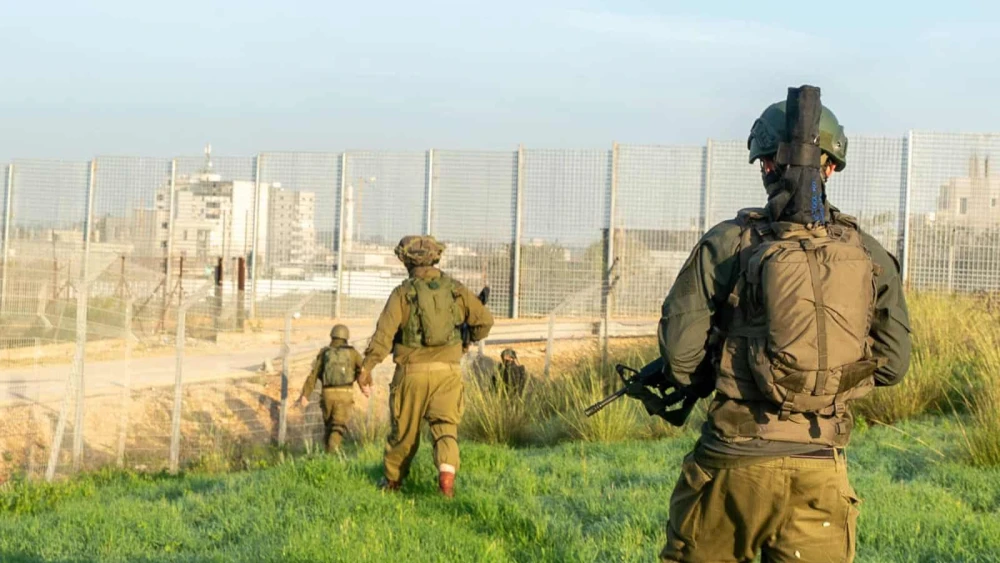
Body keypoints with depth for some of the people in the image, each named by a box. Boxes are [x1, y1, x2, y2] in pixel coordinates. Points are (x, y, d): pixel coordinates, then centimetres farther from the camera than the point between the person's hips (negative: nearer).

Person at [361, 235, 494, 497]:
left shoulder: (403, 293, -5)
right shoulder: (454, 289, 3)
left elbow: (385, 332, -15)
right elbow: (484, 320, 5)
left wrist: (367, 367, -17)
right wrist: (467, 340, 23)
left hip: (413, 371, -1)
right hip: (448, 371, 1)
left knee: (404, 429, 13)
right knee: (445, 426, 2)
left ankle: (392, 480, 31)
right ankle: (447, 470, -24)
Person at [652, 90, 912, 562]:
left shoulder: (728, 244, -5)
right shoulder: (869, 254, 4)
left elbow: (679, 350, -7)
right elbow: (893, 364, 8)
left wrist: (698, 378, 14)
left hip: (738, 457, -2)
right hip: (822, 465, 2)